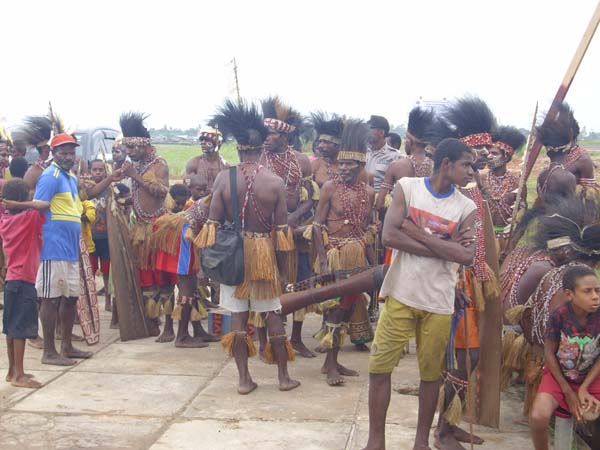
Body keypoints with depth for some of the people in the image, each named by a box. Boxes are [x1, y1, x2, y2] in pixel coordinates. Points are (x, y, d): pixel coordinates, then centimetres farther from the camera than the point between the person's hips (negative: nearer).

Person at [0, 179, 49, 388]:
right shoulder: (29, 218, -12)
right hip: (25, 280, -8)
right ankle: (19, 375, -6)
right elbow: (46, 205, -24)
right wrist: (20, 205, -19)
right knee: (21, 328, -7)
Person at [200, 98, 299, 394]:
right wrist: (283, 269, 4)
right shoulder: (275, 183, -8)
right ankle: (284, 377, 20)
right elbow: (281, 231, -6)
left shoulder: (223, 178, -7)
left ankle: (244, 379, 14)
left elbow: (213, 224, -6)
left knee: (238, 316, 8)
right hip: (265, 255, 0)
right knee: (272, 315, 11)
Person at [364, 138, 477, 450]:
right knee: (379, 368, 1)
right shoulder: (406, 187, -3)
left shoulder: (467, 208, 2)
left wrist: (418, 233, -15)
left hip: (439, 303, 2)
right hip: (400, 295, -1)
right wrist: (444, 247, -14)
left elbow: (467, 256, -13)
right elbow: (389, 237, -15)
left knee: (430, 373, 9)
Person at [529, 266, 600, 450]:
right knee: (538, 418, -26)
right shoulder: (559, 316, -21)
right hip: (558, 375, -2)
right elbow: (549, 354, -11)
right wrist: (568, 392, -9)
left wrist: (584, 388, -13)